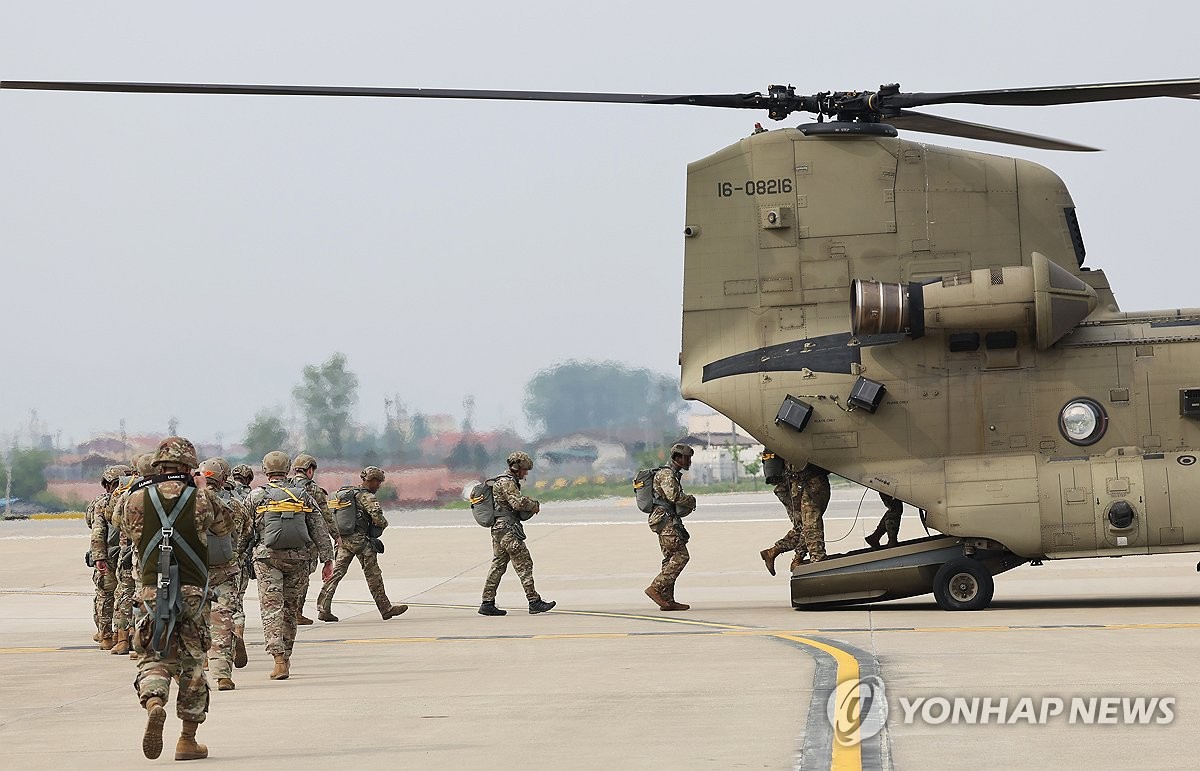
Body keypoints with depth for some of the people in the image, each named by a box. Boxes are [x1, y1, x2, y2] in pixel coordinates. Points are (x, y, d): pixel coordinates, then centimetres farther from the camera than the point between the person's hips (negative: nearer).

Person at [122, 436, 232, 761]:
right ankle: (188, 740, 14)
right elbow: (225, 525, 15)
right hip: (192, 591, 0)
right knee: (191, 663, 11)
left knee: (154, 657, 8)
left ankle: (154, 704, -24)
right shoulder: (200, 499, -4)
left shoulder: (136, 499, -3)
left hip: (152, 590, 0)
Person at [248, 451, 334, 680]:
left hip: (268, 558, -3)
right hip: (298, 558, 3)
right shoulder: (303, 495, 7)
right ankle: (285, 657, 23)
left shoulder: (257, 496, 0)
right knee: (290, 608, 15)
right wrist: (327, 560, 8)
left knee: (272, 608, -5)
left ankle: (279, 659, -19)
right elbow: (320, 530, 6)